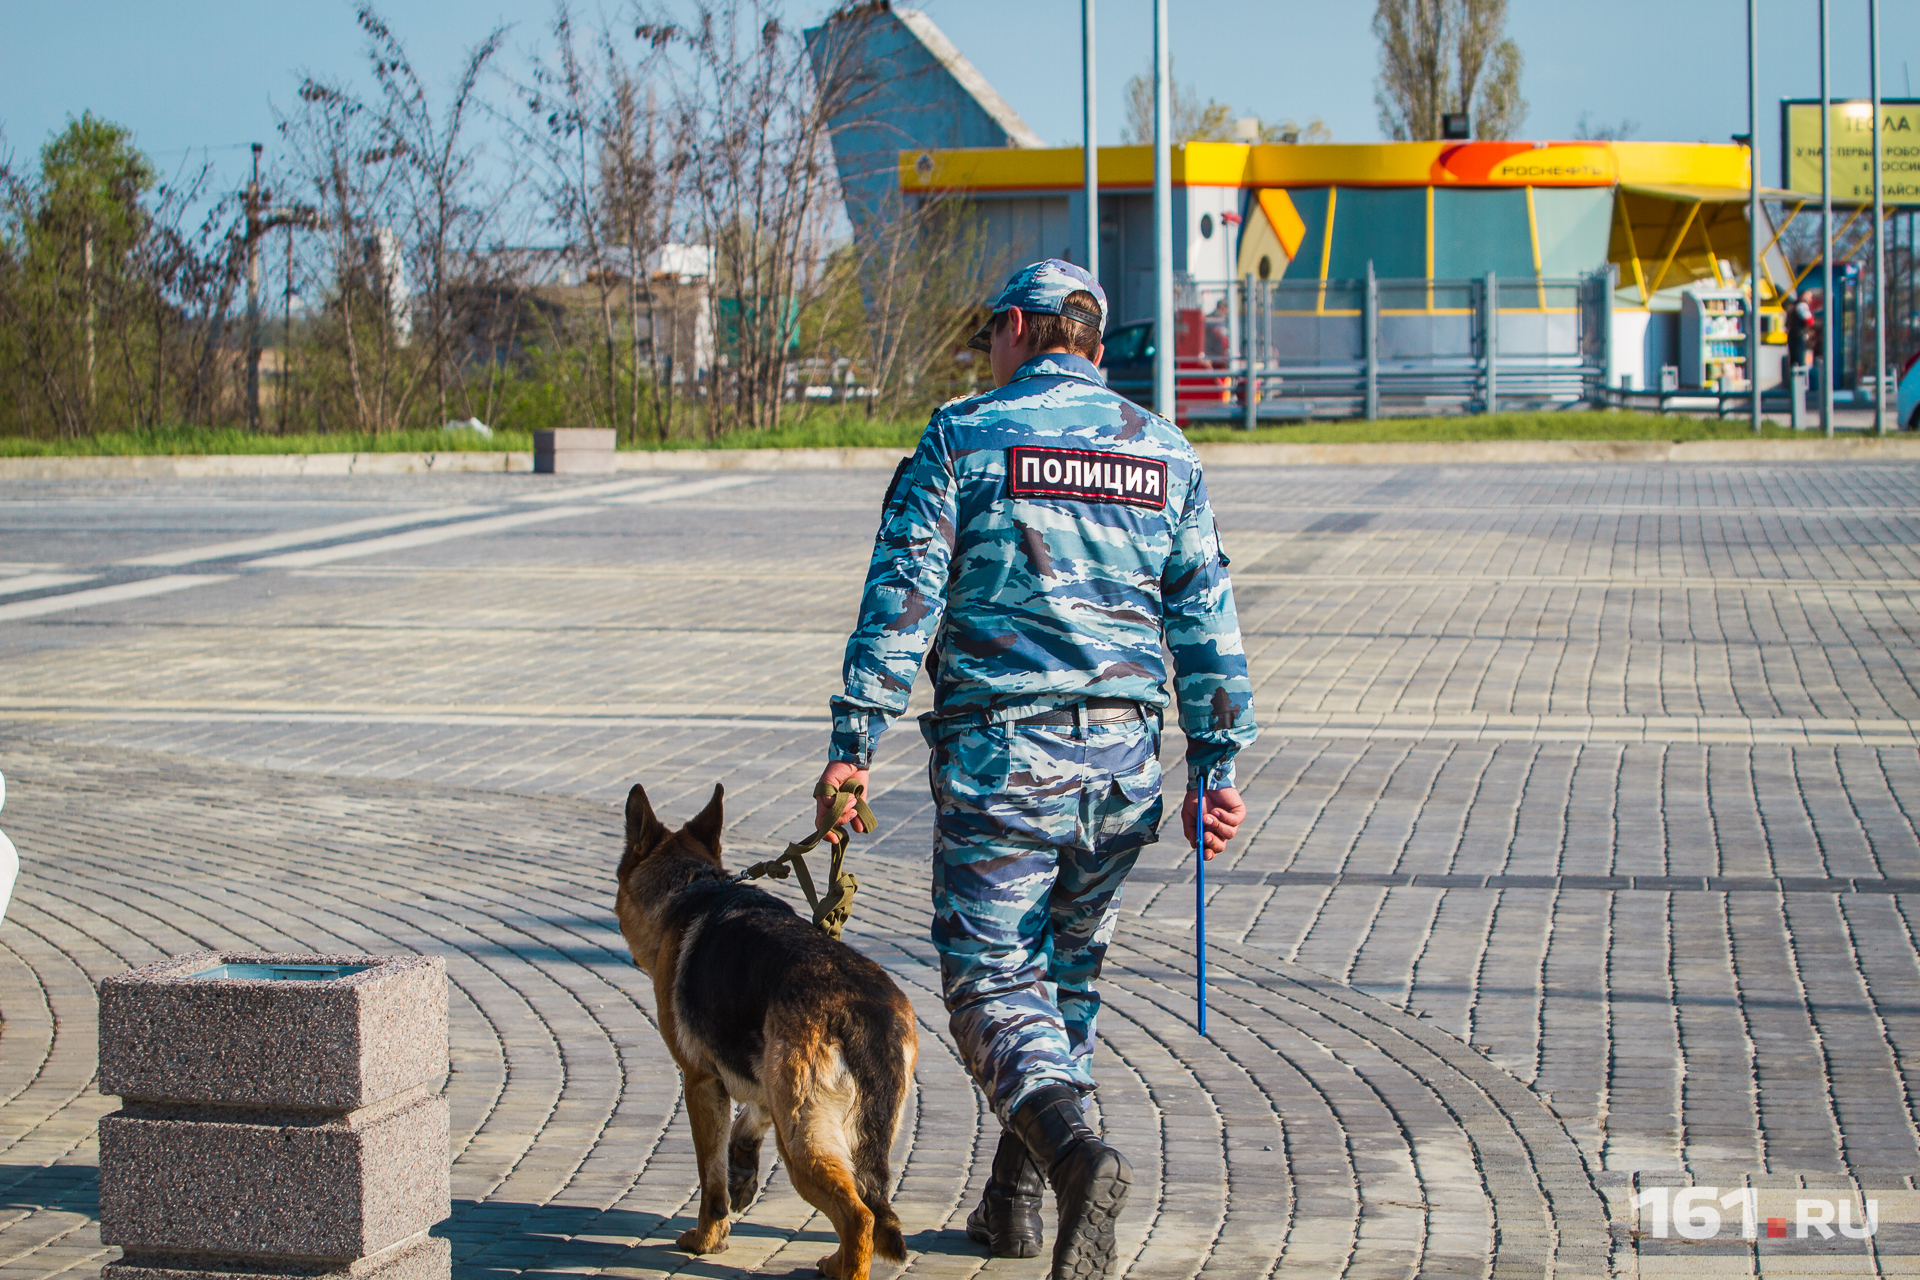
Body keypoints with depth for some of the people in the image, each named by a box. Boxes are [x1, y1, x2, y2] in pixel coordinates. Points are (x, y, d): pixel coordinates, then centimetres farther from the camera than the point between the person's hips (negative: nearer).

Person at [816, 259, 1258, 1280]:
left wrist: (853, 743, -8)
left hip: (998, 747, -4)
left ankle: (1074, 1153, -27)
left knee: (992, 977, -3)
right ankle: (1014, 1198, 25)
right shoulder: (1163, 452, 10)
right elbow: (1205, 622, 7)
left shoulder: (964, 438, -3)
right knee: (1070, 968, 18)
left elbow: (901, 599, -9)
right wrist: (1215, 766, 9)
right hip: (1122, 754, 5)